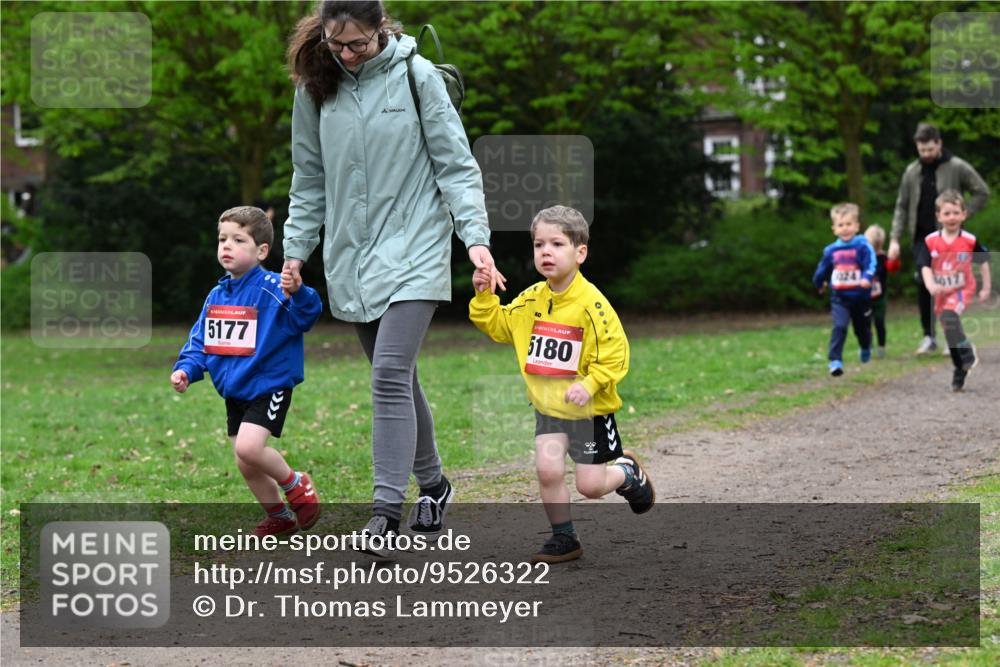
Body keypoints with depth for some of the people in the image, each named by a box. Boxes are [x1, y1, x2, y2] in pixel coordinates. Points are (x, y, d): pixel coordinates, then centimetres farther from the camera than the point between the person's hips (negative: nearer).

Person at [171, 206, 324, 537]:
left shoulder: (271, 289, -15)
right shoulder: (216, 295, 8)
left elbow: (306, 315, -30)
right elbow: (200, 340, 14)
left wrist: (297, 292, -50)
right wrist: (185, 369, -1)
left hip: (269, 386, -7)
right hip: (234, 392, 7)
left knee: (248, 447, -25)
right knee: (246, 466, 11)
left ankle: (295, 484, 2)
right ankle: (279, 516, 32)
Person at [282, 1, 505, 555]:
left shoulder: (416, 76, -7)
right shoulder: (316, 88, 5)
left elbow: (455, 165, -4)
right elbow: (309, 179, 14)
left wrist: (475, 237, -13)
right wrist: (296, 251, 11)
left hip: (413, 253, -4)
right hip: (350, 259, 5)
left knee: (390, 375, -16)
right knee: (397, 380, 12)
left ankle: (387, 509, -15)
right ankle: (432, 484, 29)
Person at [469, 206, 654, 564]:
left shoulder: (591, 303, -19)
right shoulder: (531, 299, -1)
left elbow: (615, 353, -18)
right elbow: (498, 326, 12)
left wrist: (589, 385, -29)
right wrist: (483, 296, -2)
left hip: (589, 409, -4)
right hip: (548, 406, 4)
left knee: (590, 485, 1)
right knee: (547, 469, -11)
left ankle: (628, 472, 35)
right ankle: (563, 538, 9)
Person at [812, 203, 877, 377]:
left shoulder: (863, 247, -11)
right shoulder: (831, 250, 0)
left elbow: (870, 265, -22)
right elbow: (822, 270, 17)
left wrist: (867, 278, -41)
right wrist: (819, 284, 32)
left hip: (861, 297, -1)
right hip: (839, 298, 1)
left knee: (862, 328, 18)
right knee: (839, 327, -20)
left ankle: (865, 350, 50)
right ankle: (835, 361, -22)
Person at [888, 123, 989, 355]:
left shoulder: (957, 168, -4)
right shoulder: (912, 171, 7)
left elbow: (982, 192, 0)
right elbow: (902, 206, 10)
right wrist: (895, 238, 3)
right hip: (922, 238, 3)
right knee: (923, 284, -5)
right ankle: (929, 336, 5)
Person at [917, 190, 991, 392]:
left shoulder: (970, 241, -9)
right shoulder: (931, 241, -6)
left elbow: (983, 263, 4)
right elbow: (925, 266, -8)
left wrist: (986, 288, 6)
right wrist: (931, 285, -26)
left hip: (962, 291, -4)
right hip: (941, 292, 4)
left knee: (949, 317, -32)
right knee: (951, 337, 13)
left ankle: (967, 353, -18)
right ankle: (960, 370, 30)